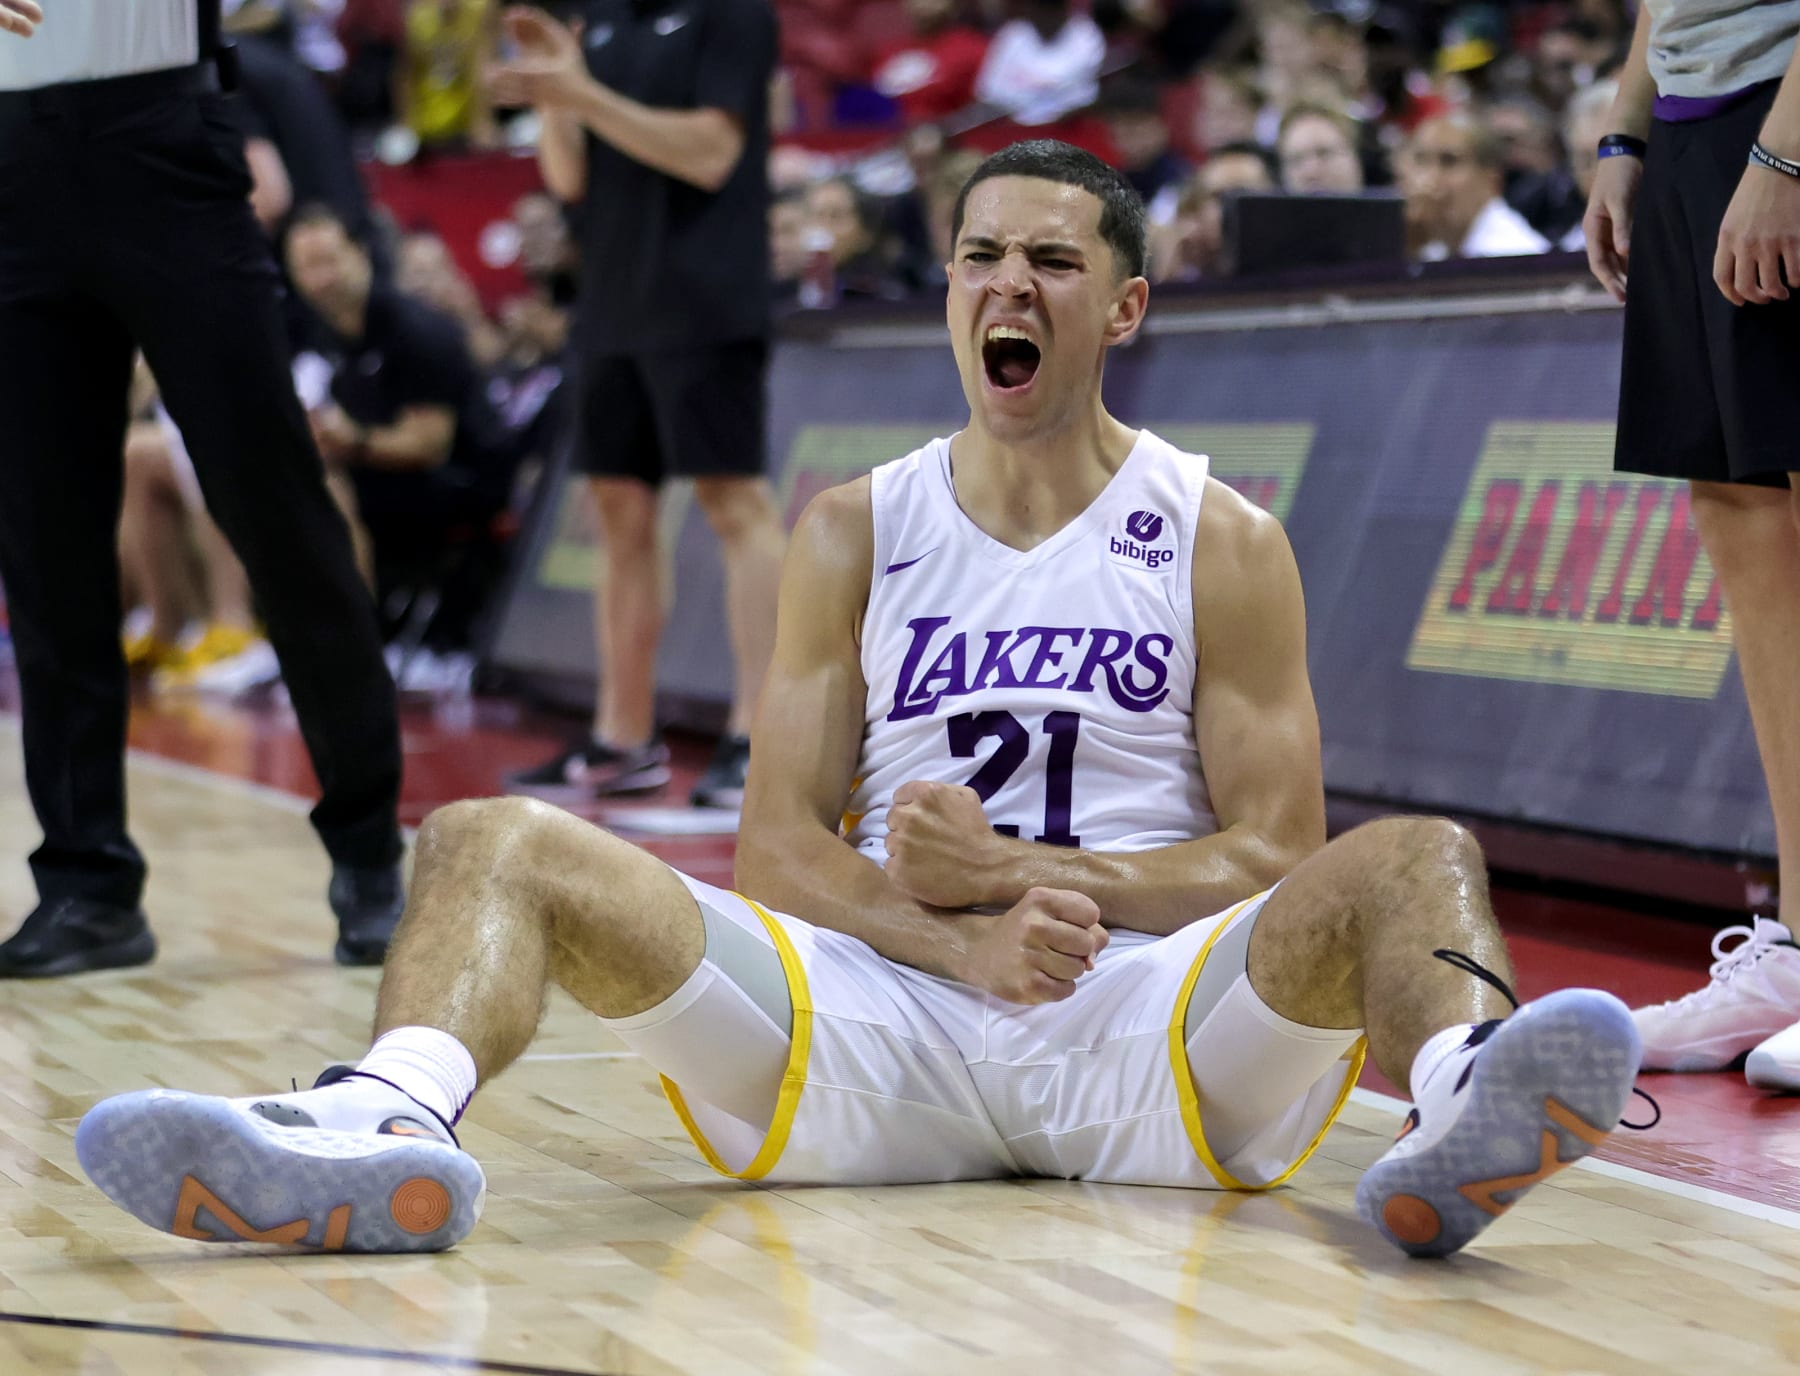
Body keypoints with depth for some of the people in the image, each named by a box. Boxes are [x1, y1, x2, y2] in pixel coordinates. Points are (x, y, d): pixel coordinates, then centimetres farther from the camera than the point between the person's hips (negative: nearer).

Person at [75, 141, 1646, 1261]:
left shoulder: (1222, 543, 11)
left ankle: (1461, 1103, -63)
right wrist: (959, 943, -13)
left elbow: (1277, 853, 5)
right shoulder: (855, 534, 16)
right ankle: (385, 1127, -51)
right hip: (878, 1015, 1)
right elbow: (778, 842, 8)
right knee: (497, 843, -17)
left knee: (1414, 858, -28)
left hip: (1152, 1020, -1)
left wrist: (1026, 873, -11)